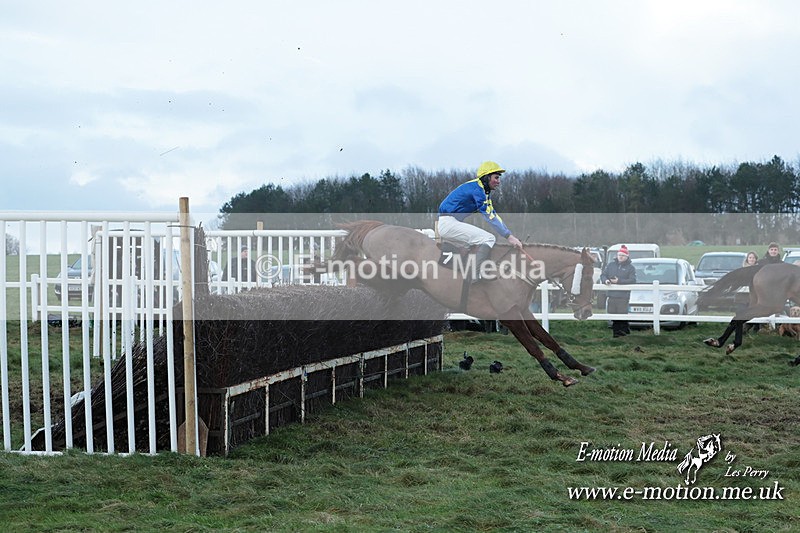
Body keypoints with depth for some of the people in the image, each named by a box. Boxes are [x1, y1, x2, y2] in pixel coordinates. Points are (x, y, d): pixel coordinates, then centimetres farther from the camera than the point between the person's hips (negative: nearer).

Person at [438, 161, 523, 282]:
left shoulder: (483, 191, 16)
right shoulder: (476, 189, -16)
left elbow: (493, 214, 13)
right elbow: (489, 216, -21)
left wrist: (510, 235, 3)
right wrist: (508, 236, -22)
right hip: (448, 223, -11)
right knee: (489, 239, -18)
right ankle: (473, 278, -14)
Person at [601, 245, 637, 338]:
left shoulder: (630, 267, 3)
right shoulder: (611, 265, 16)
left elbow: (632, 280, -8)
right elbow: (603, 275, 17)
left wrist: (619, 281, -16)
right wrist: (605, 280, -7)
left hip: (623, 296, -4)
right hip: (611, 295, 4)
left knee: (622, 314, -10)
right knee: (612, 314, 4)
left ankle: (624, 330, -3)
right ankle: (616, 331, 11)